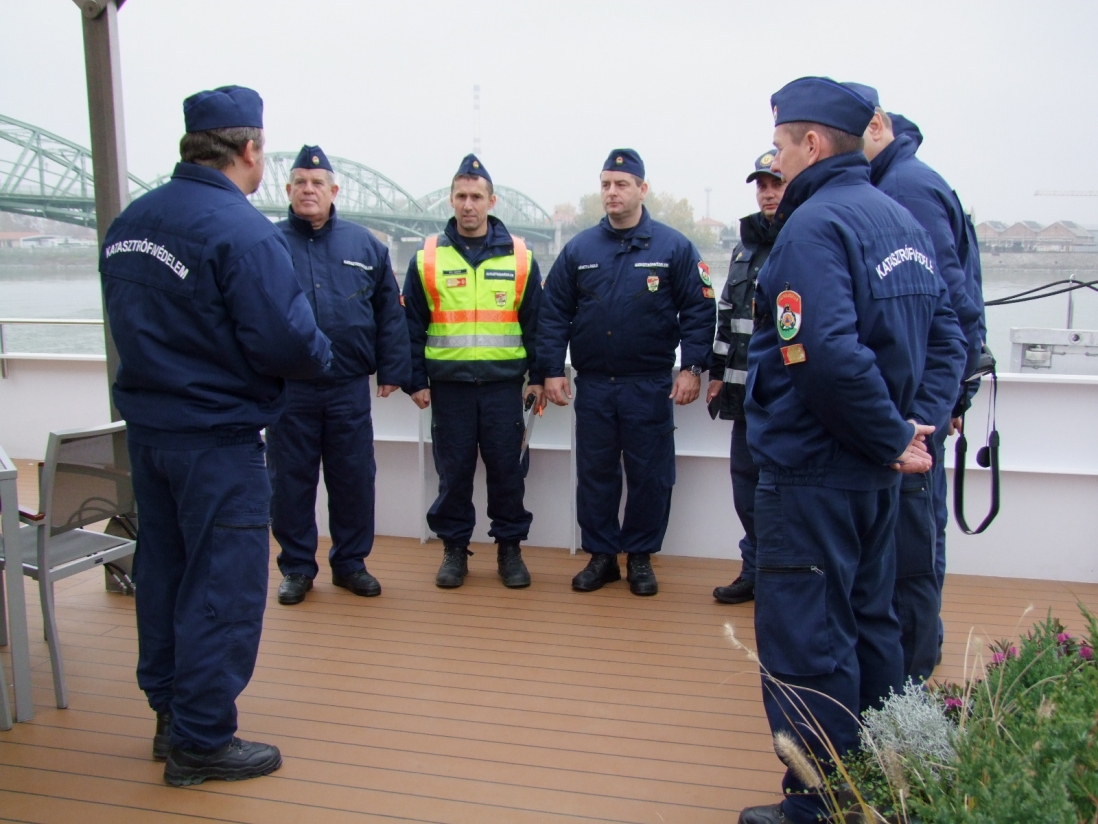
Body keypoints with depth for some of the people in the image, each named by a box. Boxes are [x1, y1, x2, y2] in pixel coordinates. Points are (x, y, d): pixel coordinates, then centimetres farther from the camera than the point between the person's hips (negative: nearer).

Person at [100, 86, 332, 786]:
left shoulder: (128, 223, 7)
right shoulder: (241, 230, -19)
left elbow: (134, 321, 13)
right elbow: (286, 342, -23)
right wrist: (320, 355, -3)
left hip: (146, 427, 9)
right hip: (217, 437, -8)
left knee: (163, 570, 18)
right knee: (223, 587, 2)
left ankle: (171, 713, 32)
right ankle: (201, 742, 11)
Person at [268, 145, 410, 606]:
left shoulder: (364, 245, 6)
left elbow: (390, 313, 7)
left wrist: (392, 370, 2)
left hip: (349, 388, 1)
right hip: (287, 390, -1)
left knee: (354, 480, 8)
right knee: (290, 481, 7)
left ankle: (350, 562, 23)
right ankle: (297, 568, 22)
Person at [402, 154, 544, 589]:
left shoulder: (520, 257, 5)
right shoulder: (427, 258, 5)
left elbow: (536, 321, 7)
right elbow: (412, 325, 7)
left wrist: (537, 376, 3)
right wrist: (415, 381, 2)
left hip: (504, 383, 0)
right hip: (448, 385, 0)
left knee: (507, 469, 5)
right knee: (453, 471, 7)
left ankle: (510, 546, 19)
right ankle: (454, 548, 20)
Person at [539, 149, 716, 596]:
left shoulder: (674, 247, -1)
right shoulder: (579, 249, 5)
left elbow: (698, 310, -2)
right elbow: (554, 314, 7)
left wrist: (692, 367, -10)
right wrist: (552, 370, 0)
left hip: (650, 386, -2)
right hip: (592, 385, 2)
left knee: (650, 475, 5)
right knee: (595, 474, 8)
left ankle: (641, 557, 20)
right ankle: (601, 555, 22)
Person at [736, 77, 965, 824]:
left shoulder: (813, 225, -17)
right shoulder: (900, 218, 11)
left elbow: (828, 354, -28)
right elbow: (947, 334, 12)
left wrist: (894, 436, -17)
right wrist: (917, 423, 2)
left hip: (814, 473, -9)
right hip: (876, 474, 9)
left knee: (805, 638, 1)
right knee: (869, 622, 21)